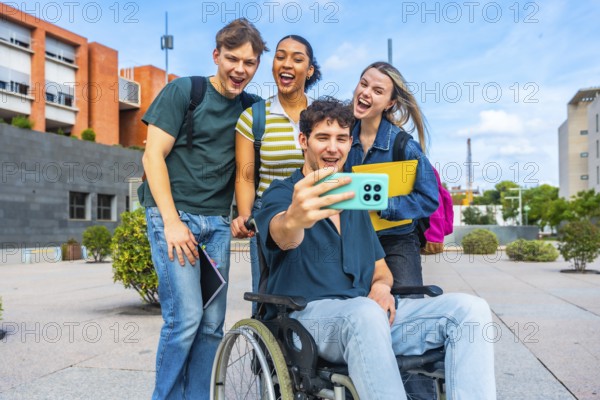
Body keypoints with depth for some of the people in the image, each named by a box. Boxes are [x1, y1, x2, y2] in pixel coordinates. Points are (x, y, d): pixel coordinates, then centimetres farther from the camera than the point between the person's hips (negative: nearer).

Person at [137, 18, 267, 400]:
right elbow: (153, 156, -7)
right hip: (174, 214, -5)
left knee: (212, 323, 3)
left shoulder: (250, 107, 11)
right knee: (186, 317, -11)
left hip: (218, 222, 5)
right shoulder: (183, 90, -3)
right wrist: (172, 221, -14)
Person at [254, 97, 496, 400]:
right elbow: (283, 236, -24)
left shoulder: (354, 198, 22)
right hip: (308, 314, -5)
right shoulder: (281, 193, 2)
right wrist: (295, 219, -50)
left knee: (470, 308, -16)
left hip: (369, 311, 6)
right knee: (366, 314, -39)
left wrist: (382, 286, -2)